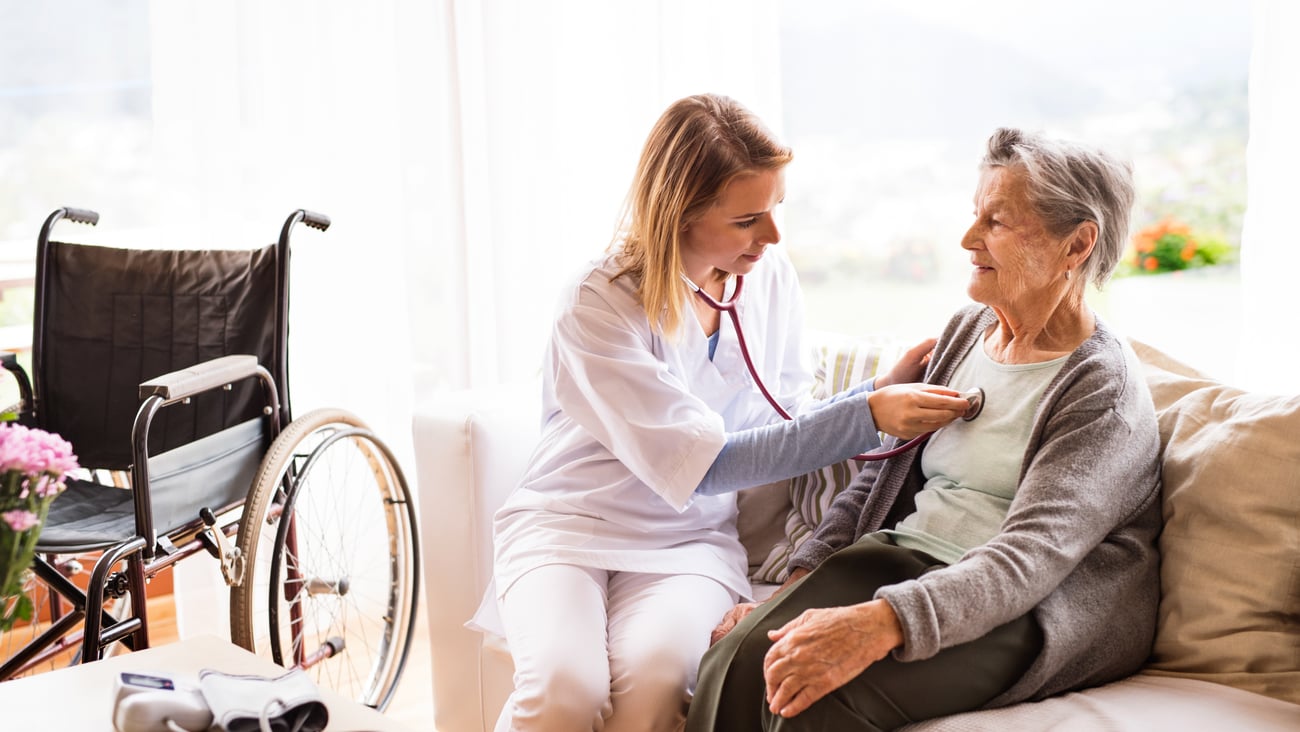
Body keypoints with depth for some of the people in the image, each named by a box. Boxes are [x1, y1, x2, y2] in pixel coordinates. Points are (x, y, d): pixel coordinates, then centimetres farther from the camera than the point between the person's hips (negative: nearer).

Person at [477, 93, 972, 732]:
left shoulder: (770, 276, 0)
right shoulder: (599, 304, -17)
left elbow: (786, 420, 8)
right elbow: (699, 463, -21)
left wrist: (884, 389, -10)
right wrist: (866, 416, -25)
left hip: (691, 536, 3)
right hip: (569, 524, -3)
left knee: (654, 675, -31)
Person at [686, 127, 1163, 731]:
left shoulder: (1104, 392, -11)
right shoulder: (966, 330, 14)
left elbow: (1029, 559, -23)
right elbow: (882, 473, 16)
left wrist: (880, 624, -38)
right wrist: (794, 586, 2)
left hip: (1031, 613, -6)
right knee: (734, 662, -23)